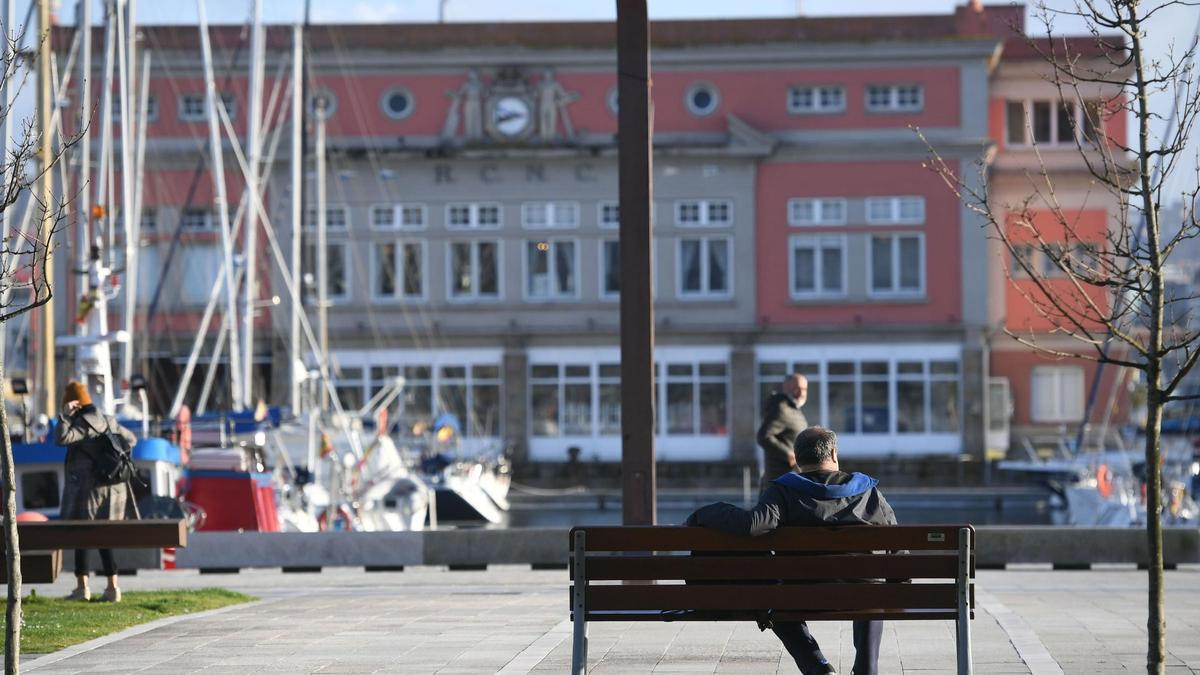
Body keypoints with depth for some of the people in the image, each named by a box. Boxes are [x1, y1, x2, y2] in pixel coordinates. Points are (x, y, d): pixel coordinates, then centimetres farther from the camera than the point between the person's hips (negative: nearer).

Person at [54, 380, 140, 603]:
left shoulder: (84, 422, -13)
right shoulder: (107, 420, 11)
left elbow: (61, 438, -26)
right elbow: (131, 439, 22)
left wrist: (65, 415, -18)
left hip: (87, 486, -7)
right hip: (111, 489, 7)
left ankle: (82, 586, 1)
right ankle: (112, 587, 3)